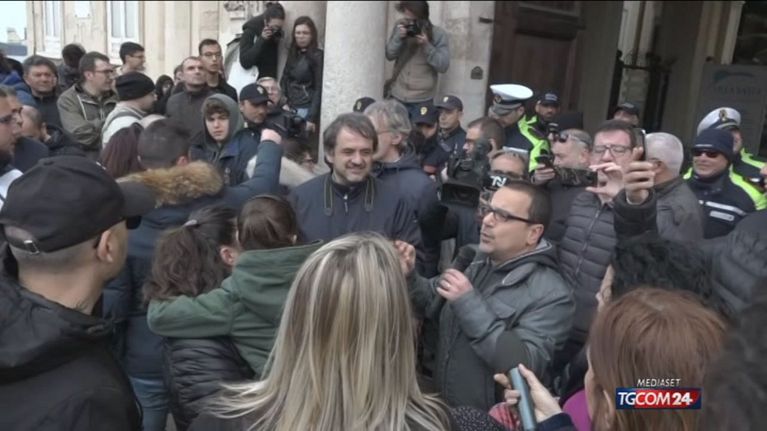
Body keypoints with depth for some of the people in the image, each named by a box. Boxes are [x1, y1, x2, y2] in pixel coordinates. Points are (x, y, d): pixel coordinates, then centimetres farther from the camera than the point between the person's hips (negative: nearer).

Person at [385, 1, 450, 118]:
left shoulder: (438, 34, -8)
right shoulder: (400, 26, 2)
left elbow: (443, 66, -12)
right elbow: (389, 55, 0)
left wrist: (426, 45, -23)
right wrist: (398, 38, -17)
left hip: (422, 100, -3)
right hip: (397, 96, 3)